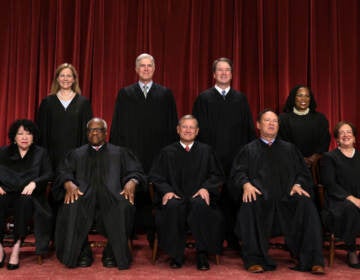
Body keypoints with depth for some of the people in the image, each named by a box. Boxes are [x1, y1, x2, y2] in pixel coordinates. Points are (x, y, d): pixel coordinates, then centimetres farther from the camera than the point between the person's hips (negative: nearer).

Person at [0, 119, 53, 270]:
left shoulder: (41, 153, 16)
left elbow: (48, 174, 4)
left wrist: (34, 183, -15)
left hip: (28, 195, -1)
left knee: (24, 201, -36)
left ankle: (17, 247, -33)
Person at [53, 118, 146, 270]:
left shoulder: (120, 153, 23)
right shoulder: (76, 154, 26)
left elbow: (135, 171, 12)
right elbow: (63, 172, 12)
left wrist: (131, 182, -12)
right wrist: (69, 184, -12)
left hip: (112, 194, -1)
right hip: (84, 193, 1)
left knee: (124, 206, -35)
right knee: (71, 207, -34)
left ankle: (113, 253, -20)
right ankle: (82, 252, -18)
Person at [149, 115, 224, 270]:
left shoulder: (206, 151, 15)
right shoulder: (167, 152, 14)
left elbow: (217, 175, 11)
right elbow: (156, 177, 9)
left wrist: (206, 188, -10)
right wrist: (167, 190, -11)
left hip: (198, 197, 0)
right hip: (175, 196, 0)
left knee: (200, 205, -36)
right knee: (172, 206, -35)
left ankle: (202, 254, -22)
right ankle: (176, 255, -19)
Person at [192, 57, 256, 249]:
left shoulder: (240, 99, 12)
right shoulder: (204, 98, 6)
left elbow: (248, 128, 11)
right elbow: (199, 129, 2)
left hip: (236, 157, 2)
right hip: (211, 157, -2)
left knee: (234, 197, 3)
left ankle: (234, 239, 15)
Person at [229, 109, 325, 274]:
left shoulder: (289, 149, 26)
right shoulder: (249, 149, 21)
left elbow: (303, 172, 17)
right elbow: (238, 172, 7)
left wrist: (298, 184, -7)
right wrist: (246, 184, -16)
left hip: (287, 197, 2)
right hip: (260, 197, -1)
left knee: (306, 205, -29)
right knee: (249, 206, -35)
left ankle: (312, 260, -26)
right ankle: (255, 259, -27)